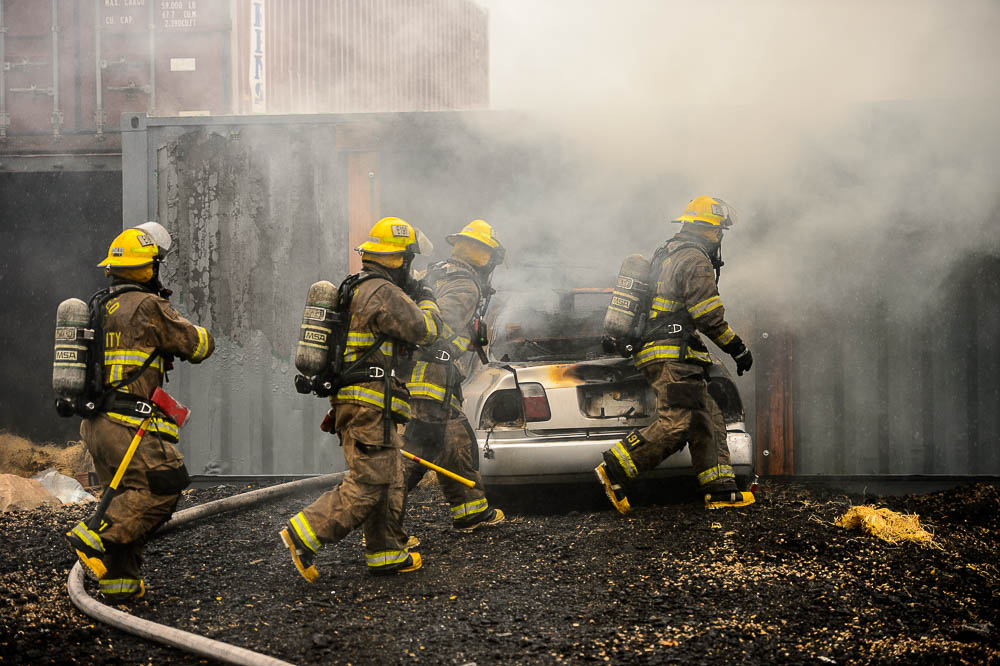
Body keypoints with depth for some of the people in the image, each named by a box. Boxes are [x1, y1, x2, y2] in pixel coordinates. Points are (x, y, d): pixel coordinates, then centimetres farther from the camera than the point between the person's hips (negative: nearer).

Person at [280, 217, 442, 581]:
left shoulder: (357, 289, 19)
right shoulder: (383, 293, -14)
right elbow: (423, 330, -9)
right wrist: (427, 302, 7)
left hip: (353, 402, 11)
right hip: (371, 405, -11)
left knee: (388, 482, 15)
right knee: (366, 486, -11)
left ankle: (387, 553, 19)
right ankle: (302, 535, -15)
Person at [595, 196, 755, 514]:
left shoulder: (665, 257, 22)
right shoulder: (695, 260, -9)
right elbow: (710, 317, -13)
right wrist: (738, 349, -3)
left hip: (654, 355, 11)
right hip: (674, 358, -11)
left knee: (708, 422, 9)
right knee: (675, 424, -17)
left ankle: (721, 490, 6)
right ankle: (614, 470, -19)